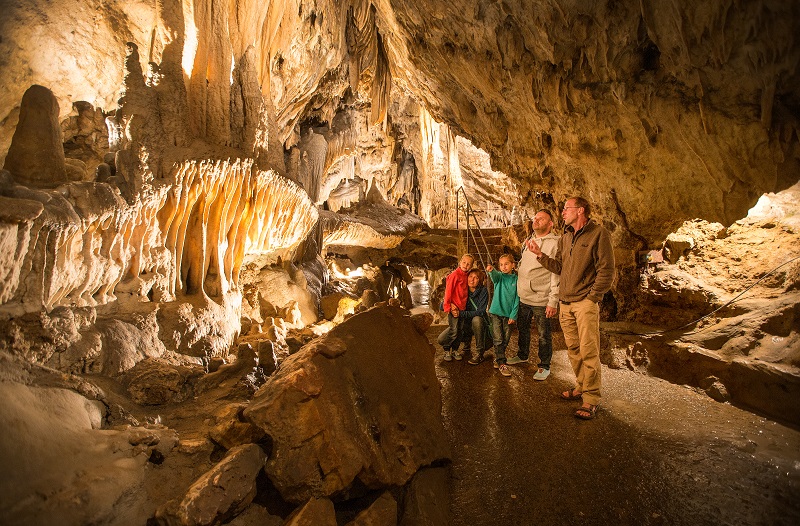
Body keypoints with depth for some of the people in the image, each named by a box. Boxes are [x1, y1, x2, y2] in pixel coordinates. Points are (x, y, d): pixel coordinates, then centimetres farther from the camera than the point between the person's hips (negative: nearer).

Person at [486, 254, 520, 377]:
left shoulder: (516, 279, 1)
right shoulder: (499, 276, -1)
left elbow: (517, 298, 0)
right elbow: (495, 276, -26)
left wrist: (513, 315, -6)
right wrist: (491, 270, -50)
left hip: (508, 314, 2)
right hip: (496, 312, -2)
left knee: (505, 340, 9)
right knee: (498, 339, -5)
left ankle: (498, 358, 28)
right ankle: (501, 364, 0)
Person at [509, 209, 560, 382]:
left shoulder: (554, 244, -11)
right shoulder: (527, 241, 11)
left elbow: (556, 275, -14)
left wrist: (553, 302, -17)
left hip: (541, 299, -7)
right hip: (522, 297, 7)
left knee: (544, 336, 5)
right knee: (522, 328, 22)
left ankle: (544, 366, 20)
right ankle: (522, 355, 42)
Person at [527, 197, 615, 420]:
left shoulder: (599, 234, -7)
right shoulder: (565, 238, 15)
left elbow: (606, 271, -10)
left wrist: (591, 297, -11)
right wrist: (540, 254, 3)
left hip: (586, 303, -7)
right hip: (565, 302, 7)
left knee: (588, 352, -6)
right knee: (573, 349, 13)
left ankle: (591, 399, 2)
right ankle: (581, 387, 26)